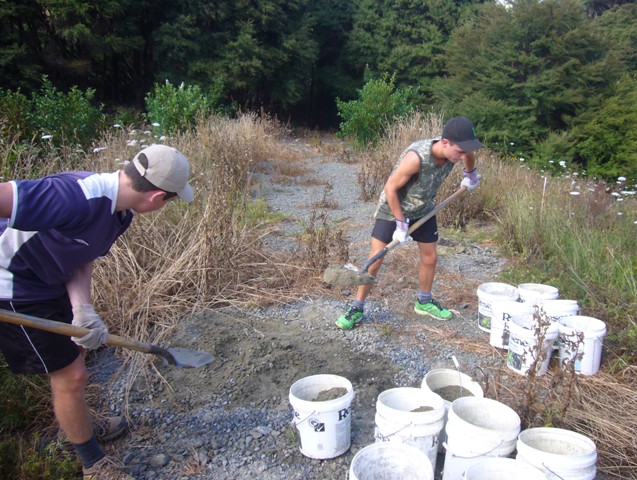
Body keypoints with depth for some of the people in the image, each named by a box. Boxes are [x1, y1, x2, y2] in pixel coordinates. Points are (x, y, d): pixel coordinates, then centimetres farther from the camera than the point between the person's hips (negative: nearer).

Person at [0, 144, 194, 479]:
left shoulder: (119, 209, -5)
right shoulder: (78, 198, -35)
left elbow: (81, 260, -4)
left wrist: (83, 310, -21)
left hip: (51, 282, 10)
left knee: (74, 351, 25)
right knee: (70, 375, 1)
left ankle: (83, 428, 52)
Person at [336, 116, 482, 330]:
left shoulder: (453, 151, -19)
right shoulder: (416, 157, -38)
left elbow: (468, 153, 8)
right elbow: (390, 188, -28)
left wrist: (471, 174, 22)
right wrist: (401, 223, -24)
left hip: (423, 210, 6)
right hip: (392, 209, -6)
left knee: (430, 257, 12)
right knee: (375, 260, -8)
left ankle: (424, 302, 35)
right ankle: (357, 308, 7)